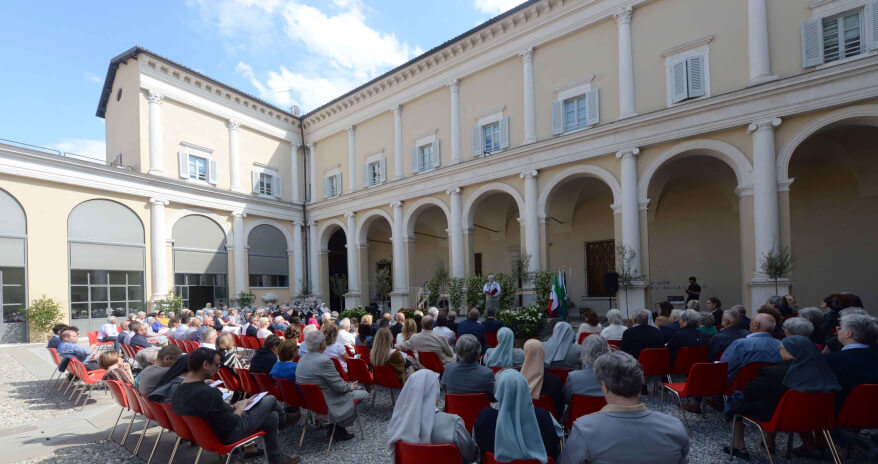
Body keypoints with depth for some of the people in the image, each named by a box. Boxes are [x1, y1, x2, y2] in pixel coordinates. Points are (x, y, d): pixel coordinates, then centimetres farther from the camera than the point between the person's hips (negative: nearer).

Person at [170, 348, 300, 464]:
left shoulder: (177, 393, -7)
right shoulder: (208, 393, -37)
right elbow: (230, 425, -29)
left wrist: (232, 406, 4)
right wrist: (240, 408, -10)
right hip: (230, 435, -9)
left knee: (272, 417, 23)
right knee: (270, 400, 7)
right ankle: (284, 418, 40)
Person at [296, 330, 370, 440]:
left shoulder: (302, 358, 0)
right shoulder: (324, 361, -28)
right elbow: (340, 387, -21)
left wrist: (347, 385, 10)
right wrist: (351, 386, 0)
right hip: (326, 403, -9)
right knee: (363, 394, 1)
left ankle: (336, 426, 22)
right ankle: (339, 429, 11)